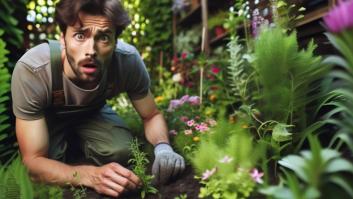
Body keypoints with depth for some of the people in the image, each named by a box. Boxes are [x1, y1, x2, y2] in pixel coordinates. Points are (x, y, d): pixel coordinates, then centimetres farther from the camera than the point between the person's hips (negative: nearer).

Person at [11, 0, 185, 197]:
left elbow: (152, 115, -15)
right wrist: (92, 175, -52)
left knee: (121, 151, -24)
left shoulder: (128, 60, -33)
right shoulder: (31, 70, -39)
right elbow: (34, 161, -34)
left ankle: (74, 144, 8)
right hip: (48, 117, -1)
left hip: (92, 112, 2)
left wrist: (163, 147, -38)